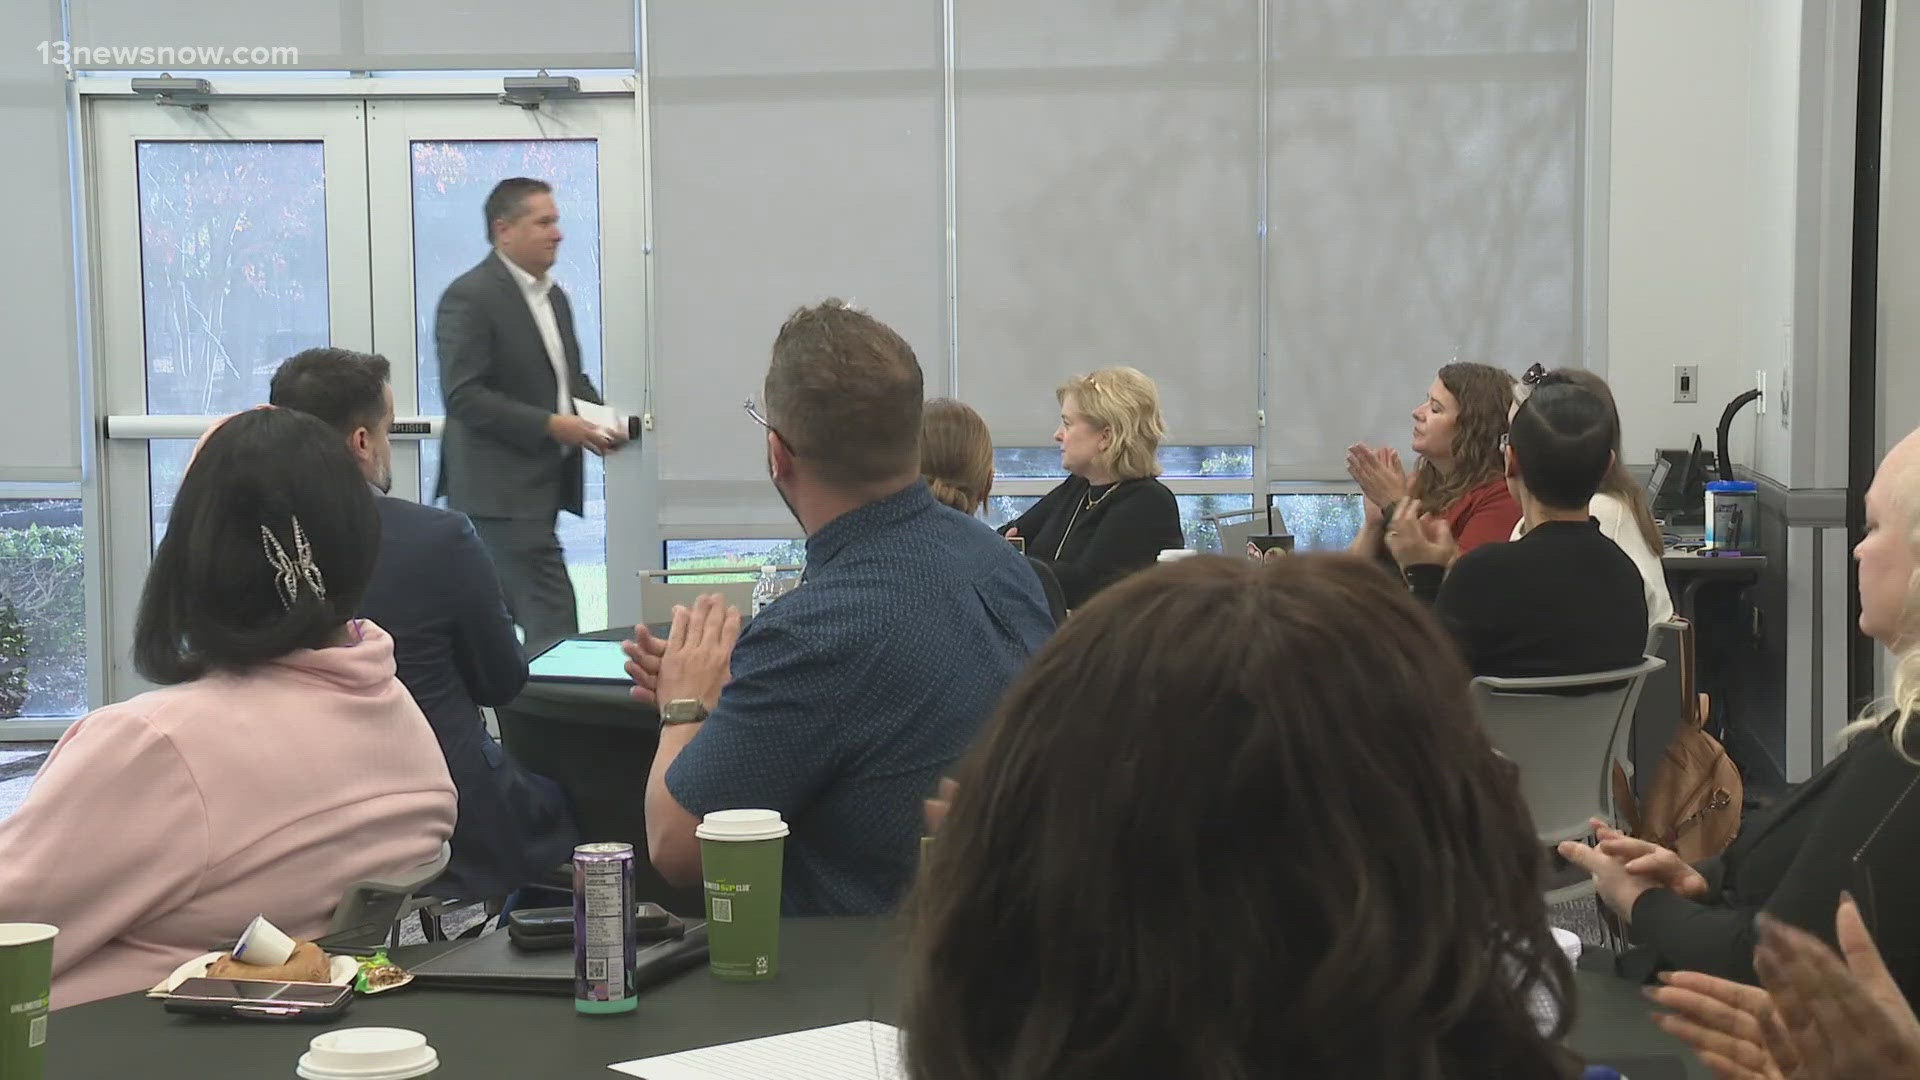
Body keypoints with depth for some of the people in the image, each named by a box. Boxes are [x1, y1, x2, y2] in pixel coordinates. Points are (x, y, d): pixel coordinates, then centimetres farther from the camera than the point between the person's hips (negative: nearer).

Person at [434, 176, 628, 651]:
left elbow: (571, 376, 26)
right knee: (552, 621, -12)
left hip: (540, 487, 9)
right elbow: (464, 396, -18)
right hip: (500, 491, -9)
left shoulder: (554, 295, 17)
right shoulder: (469, 297, -11)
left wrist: (599, 418, 4)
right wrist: (550, 425, -21)